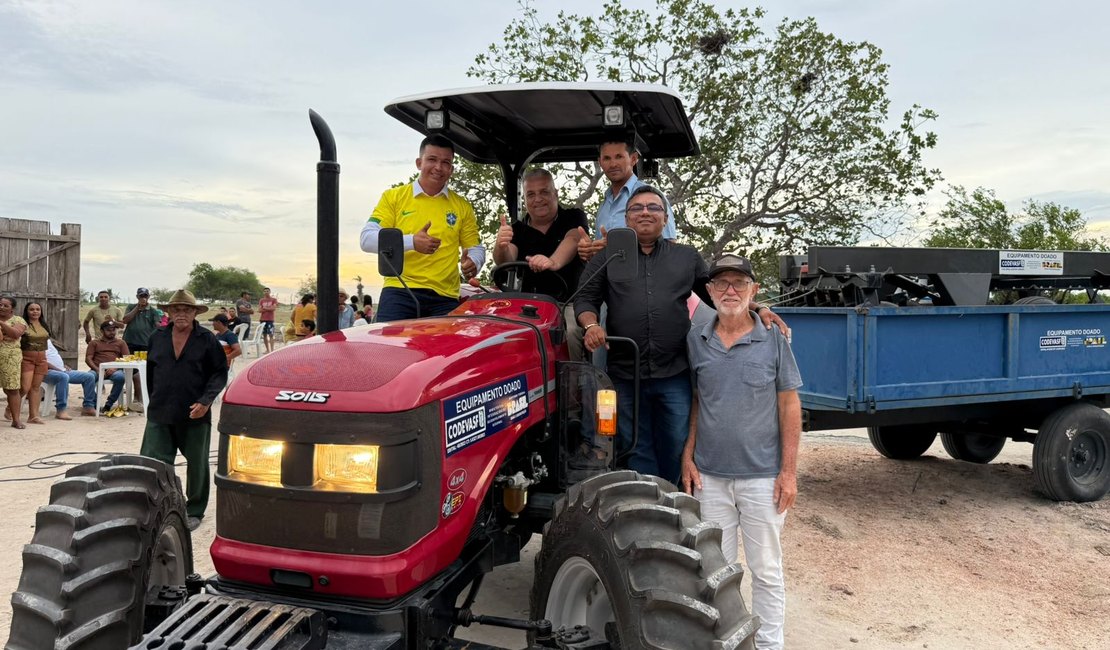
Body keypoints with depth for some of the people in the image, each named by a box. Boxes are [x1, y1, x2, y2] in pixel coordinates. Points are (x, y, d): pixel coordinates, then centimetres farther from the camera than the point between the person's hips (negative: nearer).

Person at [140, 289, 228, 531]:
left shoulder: (207, 340, -4)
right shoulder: (158, 338, 7)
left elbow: (220, 373, -4)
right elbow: (150, 372, 17)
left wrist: (206, 401, -15)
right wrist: (155, 401, 15)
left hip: (195, 415, -2)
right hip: (160, 414, 2)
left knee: (197, 465, 11)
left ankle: (194, 511, 28)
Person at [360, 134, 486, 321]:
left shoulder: (462, 206, 15)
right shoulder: (393, 197, 8)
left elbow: (476, 249, 21)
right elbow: (367, 239, 0)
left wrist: (473, 262, -5)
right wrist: (411, 242, -15)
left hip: (444, 299, 2)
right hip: (399, 292, -2)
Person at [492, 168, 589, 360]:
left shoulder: (573, 217, 8)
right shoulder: (518, 229, 13)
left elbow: (572, 241, -16)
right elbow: (505, 262, -5)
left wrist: (554, 262, -40)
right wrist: (501, 245, -31)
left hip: (569, 302, -2)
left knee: (569, 332, -34)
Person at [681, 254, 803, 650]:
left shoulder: (773, 341, -4)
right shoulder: (695, 341, 2)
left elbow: (789, 407, -3)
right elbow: (693, 403, 8)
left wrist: (789, 471, -7)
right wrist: (687, 457, 2)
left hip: (762, 476, -2)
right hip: (710, 476, 2)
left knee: (766, 570, 10)